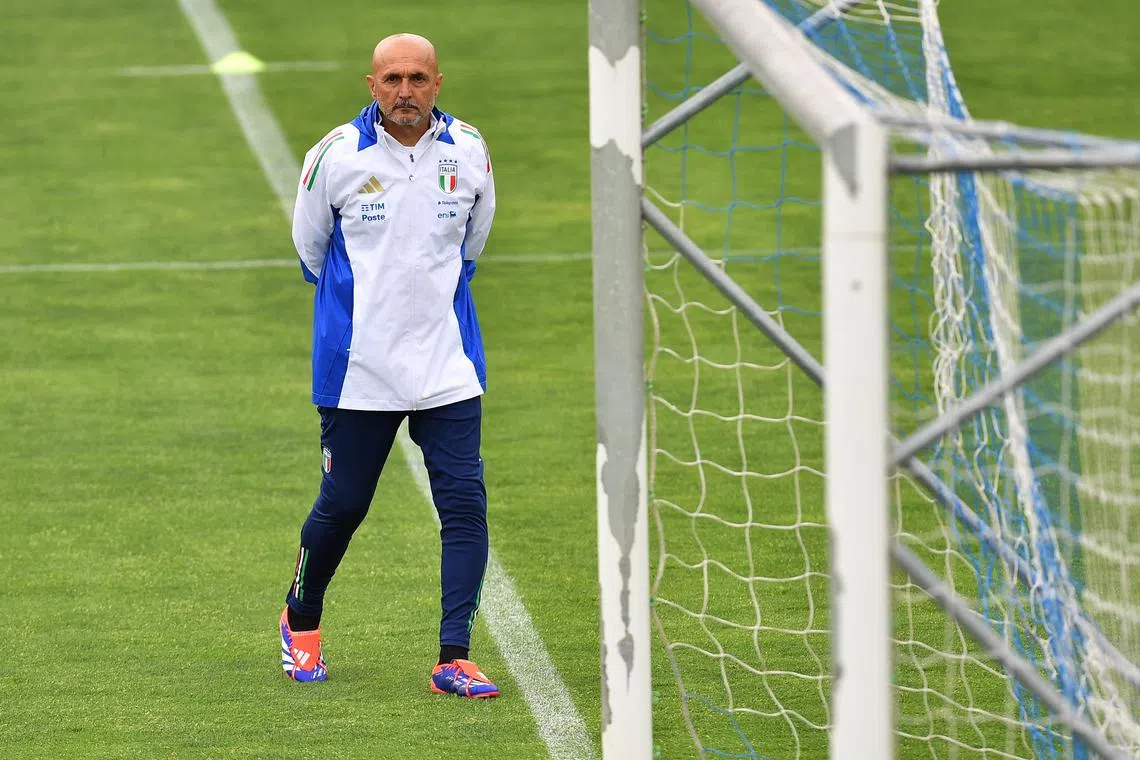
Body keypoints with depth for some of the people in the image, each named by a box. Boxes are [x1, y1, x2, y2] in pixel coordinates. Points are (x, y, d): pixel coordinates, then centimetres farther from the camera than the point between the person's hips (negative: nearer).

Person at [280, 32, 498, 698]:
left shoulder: (469, 153, -1)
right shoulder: (336, 155, -7)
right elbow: (310, 245, 11)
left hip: (448, 366, 2)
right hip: (358, 368, -2)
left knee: (466, 504, -9)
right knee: (341, 506, 6)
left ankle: (454, 658, -6)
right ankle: (301, 621, 32)